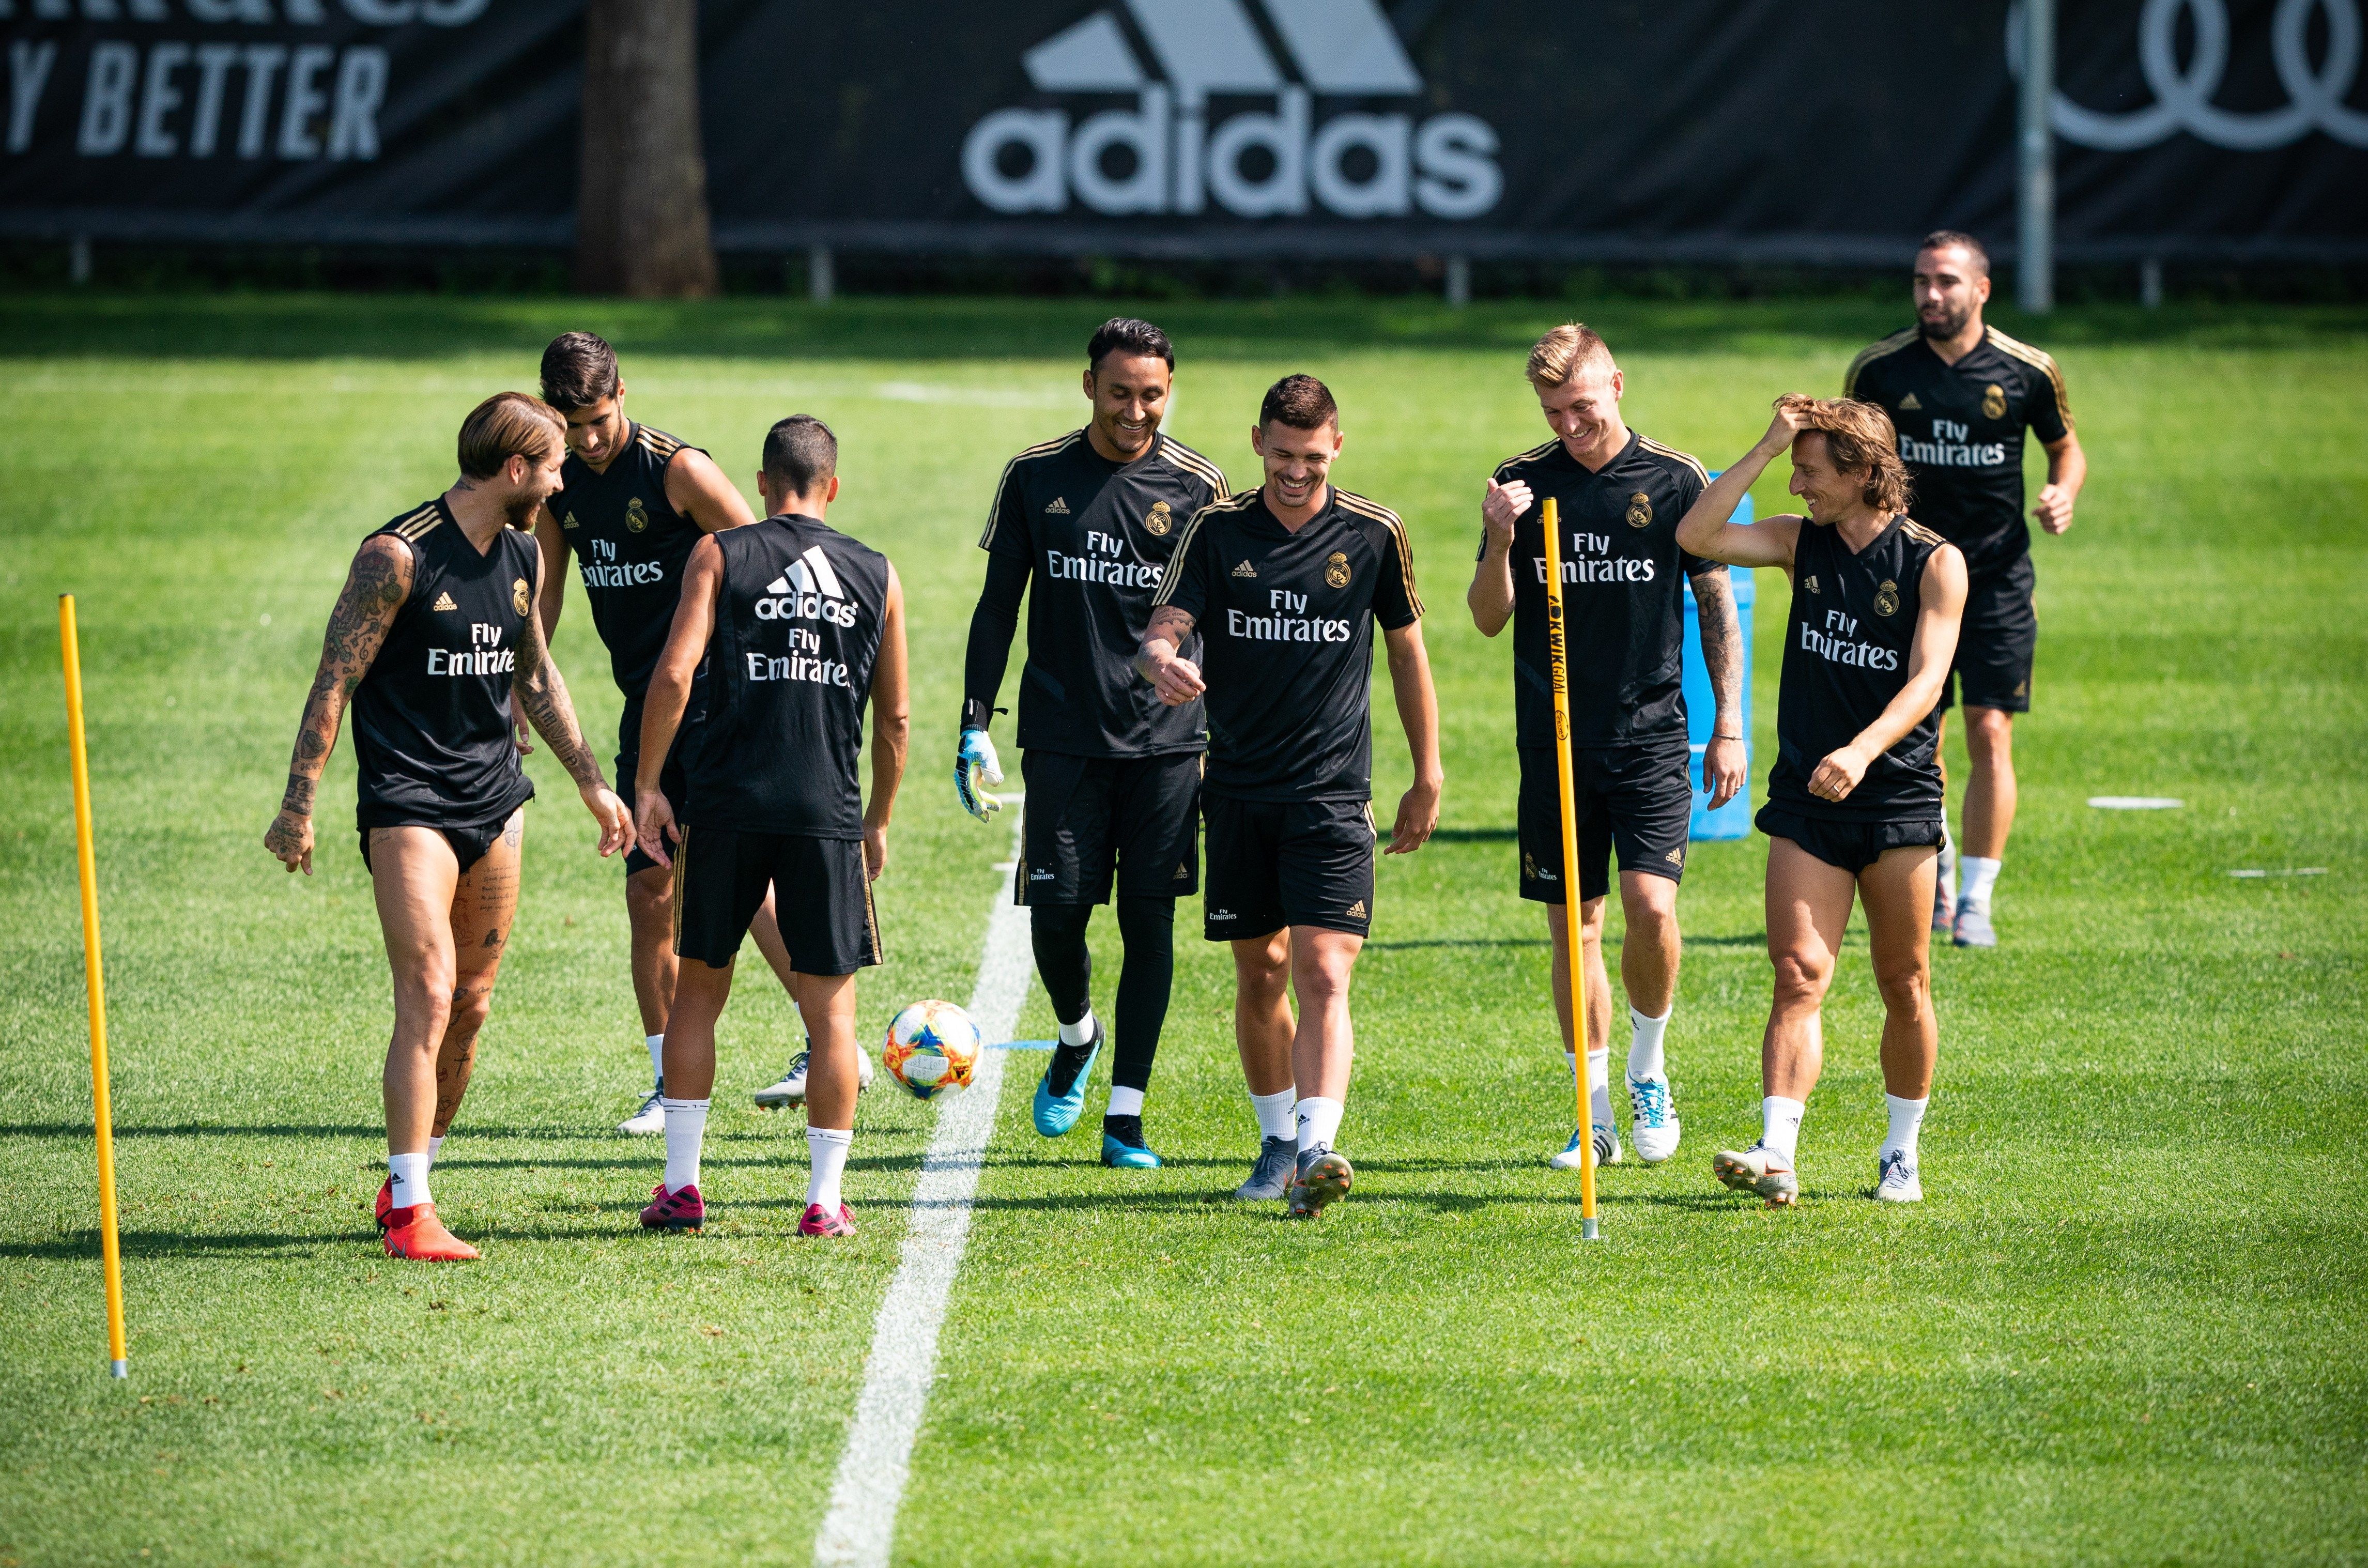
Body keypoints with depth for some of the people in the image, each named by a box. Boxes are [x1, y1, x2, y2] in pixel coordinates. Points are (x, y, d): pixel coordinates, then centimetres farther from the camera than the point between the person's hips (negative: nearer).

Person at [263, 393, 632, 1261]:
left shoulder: (520, 555, 10)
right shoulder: (398, 557, -13)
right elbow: (335, 681, -11)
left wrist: (592, 782, 24)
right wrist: (298, 806, -13)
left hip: (494, 800, 7)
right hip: (408, 800, -7)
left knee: (471, 1005, 8)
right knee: (428, 996, -15)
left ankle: (411, 1183, 21)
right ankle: (408, 1212, -14)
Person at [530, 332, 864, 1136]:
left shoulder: (677, 470, -12)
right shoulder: (558, 484, 8)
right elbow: (543, 599, 18)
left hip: (717, 701, -7)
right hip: (645, 709, 7)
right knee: (649, 892, 4)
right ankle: (672, 1083, 10)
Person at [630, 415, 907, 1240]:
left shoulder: (720, 555, 3)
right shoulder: (877, 576, 9)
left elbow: (674, 673, -9)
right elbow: (895, 718, 11)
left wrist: (648, 785, -2)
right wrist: (878, 823, 22)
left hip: (727, 801, -1)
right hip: (828, 814, 1)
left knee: (698, 987, 12)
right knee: (831, 1008, 7)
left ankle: (681, 1185, 11)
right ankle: (825, 1198, 6)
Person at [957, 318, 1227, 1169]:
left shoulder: (1197, 486, 2)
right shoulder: (1035, 477, 3)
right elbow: (998, 606, 9)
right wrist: (974, 727, 2)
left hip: (1167, 739, 0)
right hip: (1064, 737, 0)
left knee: (1150, 918, -3)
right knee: (1056, 913, -4)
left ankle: (1126, 1113, 2)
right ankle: (1077, 1036, 29)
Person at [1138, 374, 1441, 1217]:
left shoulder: (1374, 535, 1)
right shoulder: (1216, 531, 1)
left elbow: (1407, 651, 10)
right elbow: (1164, 628, -7)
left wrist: (1427, 779, 11)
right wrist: (1163, 663, -32)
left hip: (1333, 794, -2)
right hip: (1239, 790, 2)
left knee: (1321, 974, -14)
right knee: (1259, 977, 9)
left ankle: (1318, 1150, -24)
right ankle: (1277, 1140, 25)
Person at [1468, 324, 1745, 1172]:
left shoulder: (1675, 481, -1)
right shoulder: (1522, 483, 2)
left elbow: (1716, 606, 7)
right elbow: (1490, 619, 3)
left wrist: (1728, 727, 4)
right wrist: (1500, 541, -16)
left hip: (1651, 733, -2)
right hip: (1553, 741, 2)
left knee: (1651, 906, -16)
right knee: (1573, 926, 4)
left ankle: (1649, 1070, 9)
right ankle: (1596, 1116, 14)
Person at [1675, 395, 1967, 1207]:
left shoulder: (1935, 562, -5)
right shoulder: (1803, 543, 7)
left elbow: (1926, 679, -15)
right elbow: (1695, 536, -5)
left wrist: (1862, 751, -31)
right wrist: (1767, 446, -9)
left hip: (1900, 800, -2)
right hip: (1807, 802, 2)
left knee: (1905, 986, 6)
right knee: (1798, 974, -11)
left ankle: (1901, 1155, 20)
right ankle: (1777, 1154, -20)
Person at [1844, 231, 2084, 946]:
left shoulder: (2027, 372, -3)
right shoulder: (1880, 370, -1)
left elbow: (2066, 448, 12)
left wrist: (2064, 494, -8)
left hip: (1998, 577, -1)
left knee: (1990, 734, -8)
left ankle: (1976, 901, -1)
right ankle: (1935, 881, 27)